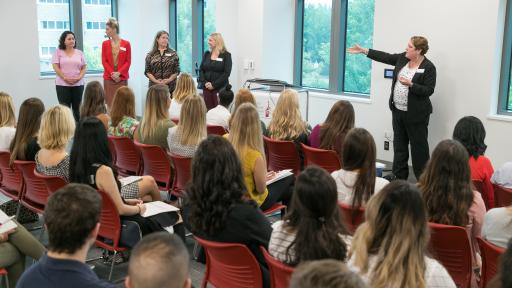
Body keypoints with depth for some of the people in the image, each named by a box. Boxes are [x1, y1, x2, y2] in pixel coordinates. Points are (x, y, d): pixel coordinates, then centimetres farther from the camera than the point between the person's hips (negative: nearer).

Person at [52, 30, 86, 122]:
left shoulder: (79, 53, 10)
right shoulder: (58, 52, 3)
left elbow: (84, 67, 8)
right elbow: (56, 67, -4)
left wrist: (79, 77, -9)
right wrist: (65, 78, -14)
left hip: (78, 84, 2)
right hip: (62, 84, -2)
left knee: (77, 108, 4)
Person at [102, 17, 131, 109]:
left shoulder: (126, 44, 1)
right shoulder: (105, 44, 5)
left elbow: (128, 62, -1)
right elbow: (104, 61, 2)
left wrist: (119, 73, -13)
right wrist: (112, 73, -11)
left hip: (122, 78, -1)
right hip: (108, 78, 1)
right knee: (110, 103, 1)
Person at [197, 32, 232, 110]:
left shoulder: (226, 55, -2)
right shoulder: (206, 54, 12)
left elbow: (226, 73, -9)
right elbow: (201, 69, 9)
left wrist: (214, 84, -13)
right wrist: (205, 82, -7)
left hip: (220, 88, -4)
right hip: (207, 87, 4)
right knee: (208, 109, 2)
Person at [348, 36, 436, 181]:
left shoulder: (428, 67, -14)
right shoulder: (403, 58, 5)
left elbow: (428, 91, -17)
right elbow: (385, 57, 8)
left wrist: (410, 84, -27)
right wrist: (363, 50, 7)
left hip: (416, 114, -7)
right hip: (398, 110, 7)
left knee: (418, 145, 2)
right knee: (399, 142, 13)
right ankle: (399, 174, 24)